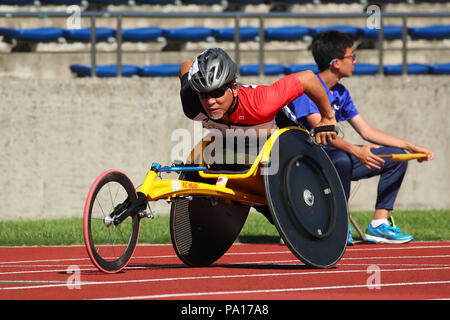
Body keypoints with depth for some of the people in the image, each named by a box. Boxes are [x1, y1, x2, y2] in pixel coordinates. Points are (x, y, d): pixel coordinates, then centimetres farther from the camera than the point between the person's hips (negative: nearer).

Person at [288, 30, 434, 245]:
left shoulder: (340, 93, 13)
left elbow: (366, 131, 17)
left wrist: (409, 146, 11)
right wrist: (355, 151, -41)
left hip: (334, 157, 9)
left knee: (395, 156, 4)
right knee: (341, 160, -40)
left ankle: (379, 224, -3)